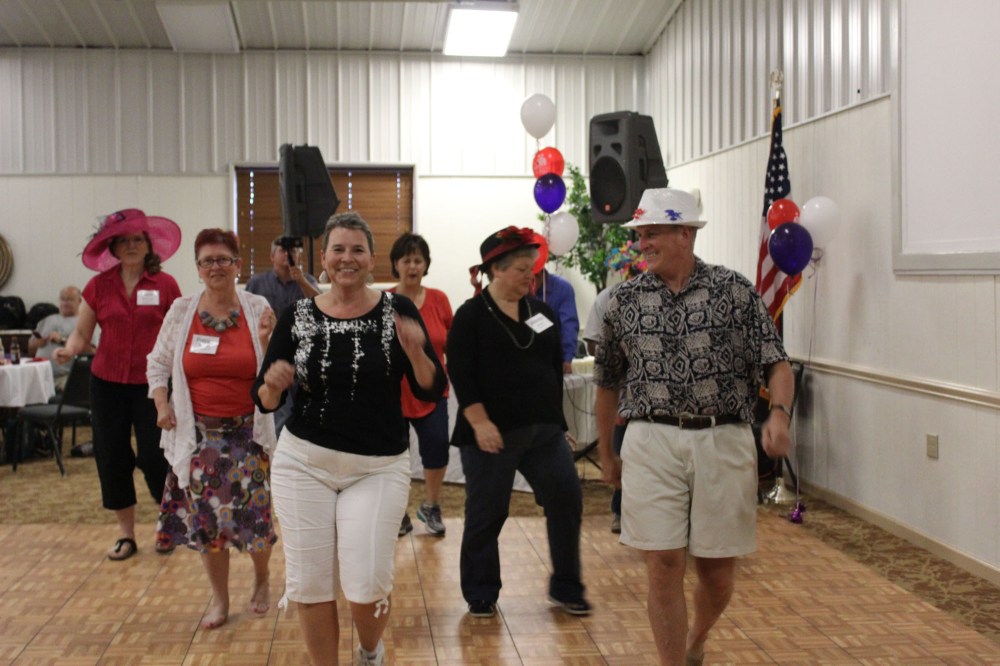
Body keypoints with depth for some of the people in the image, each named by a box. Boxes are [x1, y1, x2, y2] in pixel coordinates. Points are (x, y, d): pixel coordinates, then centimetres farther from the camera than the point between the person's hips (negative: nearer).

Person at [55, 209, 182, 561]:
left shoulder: (165, 285, -4)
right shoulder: (99, 285, 0)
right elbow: (82, 333, 3)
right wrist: (68, 349, -18)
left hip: (151, 383, -2)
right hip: (107, 383, 2)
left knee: (153, 458, -3)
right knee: (112, 459, 6)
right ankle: (125, 534, 21)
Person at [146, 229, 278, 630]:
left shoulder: (258, 309, -4)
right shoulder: (181, 310, 0)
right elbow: (158, 363, 11)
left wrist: (266, 340, -20)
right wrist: (162, 404, -2)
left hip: (248, 431, -1)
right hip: (199, 432, 2)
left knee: (254, 513, 1)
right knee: (205, 517, 7)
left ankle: (261, 579, 31)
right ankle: (219, 598, 26)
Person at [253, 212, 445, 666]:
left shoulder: (398, 311, -3)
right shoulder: (297, 316, 0)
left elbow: (432, 392, -4)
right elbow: (264, 400, 5)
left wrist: (416, 353, -23)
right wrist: (272, 385, -18)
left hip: (378, 469, -1)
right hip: (303, 463, 2)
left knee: (367, 586, -6)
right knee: (310, 584, 4)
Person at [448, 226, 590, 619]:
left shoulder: (541, 312, 11)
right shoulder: (471, 315, -4)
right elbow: (460, 374, -10)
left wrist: (555, 420, 15)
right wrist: (479, 422, -18)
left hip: (544, 432, 5)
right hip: (492, 434, -5)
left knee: (567, 502, 1)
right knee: (486, 515, 3)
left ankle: (566, 589, 17)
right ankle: (481, 596, 19)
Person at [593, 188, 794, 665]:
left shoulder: (735, 290, 1)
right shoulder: (625, 300, 6)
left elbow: (776, 362, -1)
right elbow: (608, 382, 15)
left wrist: (779, 412, -20)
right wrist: (606, 454, 20)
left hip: (724, 443, 0)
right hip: (653, 444, 1)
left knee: (717, 573, 10)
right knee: (664, 568, -2)